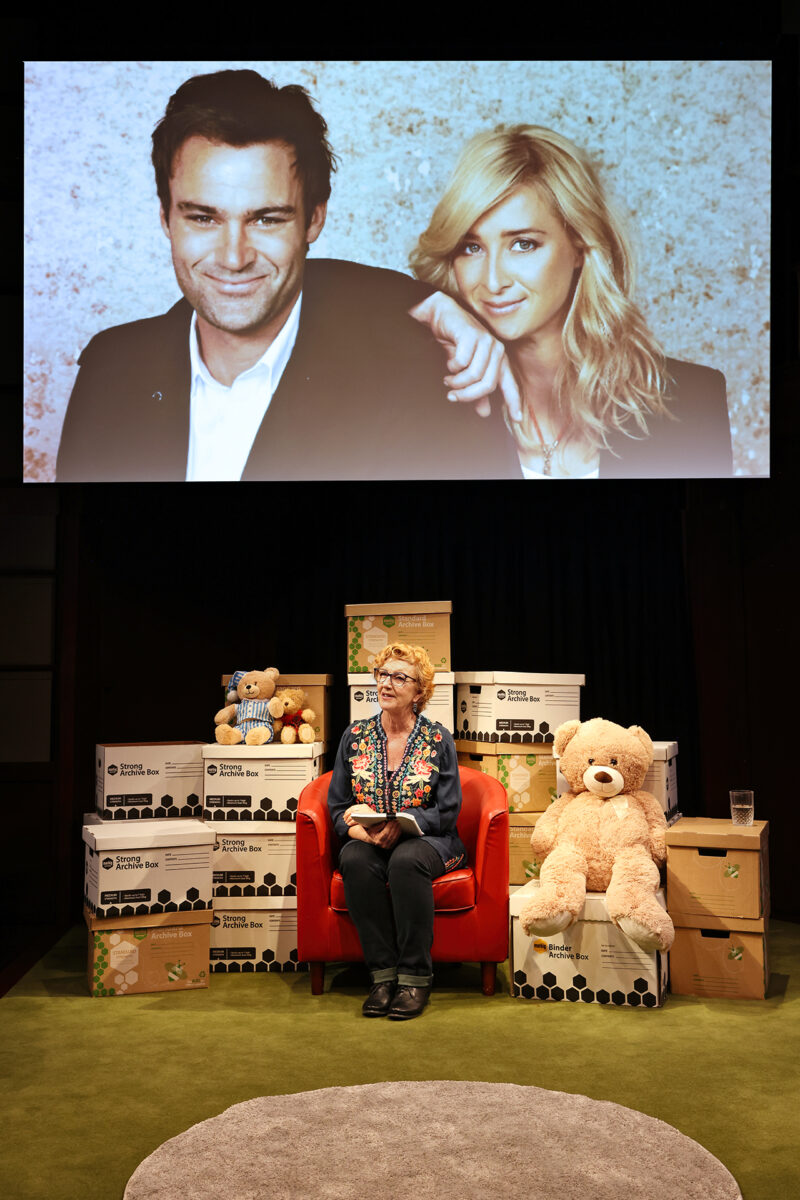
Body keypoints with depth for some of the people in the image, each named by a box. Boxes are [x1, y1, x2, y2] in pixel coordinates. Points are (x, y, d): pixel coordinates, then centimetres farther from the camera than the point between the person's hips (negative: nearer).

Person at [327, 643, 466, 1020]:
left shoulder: (438, 740, 2)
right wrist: (357, 828, -15)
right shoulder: (355, 736, 9)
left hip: (425, 839, -2)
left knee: (406, 860, -36)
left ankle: (414, 977, -26)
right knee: (355, 860, -32)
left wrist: (399, 825, -19)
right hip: (366, 839, 2)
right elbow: (337, 805, 8)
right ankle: (383, 974, -26)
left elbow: (447, 811, -3)